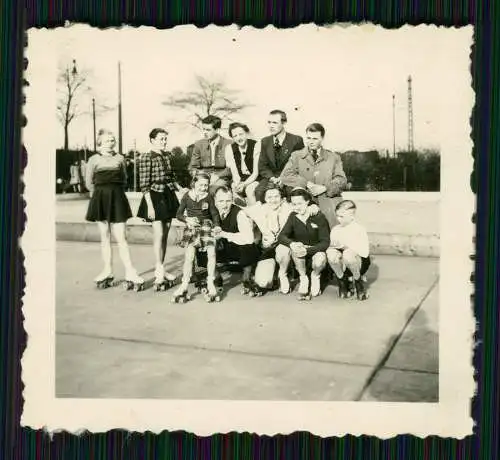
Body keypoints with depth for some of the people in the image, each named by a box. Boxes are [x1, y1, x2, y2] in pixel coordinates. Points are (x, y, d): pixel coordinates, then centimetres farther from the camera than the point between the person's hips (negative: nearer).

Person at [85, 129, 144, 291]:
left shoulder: (120, 158, 5)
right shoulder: (94, 159, 1)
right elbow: (89, 183, 6)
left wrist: (115, 191, 8)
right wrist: (102, 192, 10)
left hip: (117, 198, 0)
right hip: (100, 199, 0)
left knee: (121, 237, -5)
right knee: (105, 236, 7)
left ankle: (129, 273, -5)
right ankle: (107, 271, 15)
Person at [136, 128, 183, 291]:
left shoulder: (167, 156, 9)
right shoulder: (146, 157, -10)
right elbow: (144, 184, -13)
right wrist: (150, 206, -18)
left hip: (168, 197, 7)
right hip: (155, 197, -7)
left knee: (165, 235, 10)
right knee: (159, 234, -9)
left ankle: (160, 269, 20)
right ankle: (160, 273, -3)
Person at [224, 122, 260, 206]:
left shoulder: (256, 146, -10)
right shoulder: (229, 148, 1)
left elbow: (256, 172, -12)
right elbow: (234, 172, -3)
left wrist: (244, 184, -27)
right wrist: (237, 184, -23)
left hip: (255, 180, -3)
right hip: (239, 180, 3)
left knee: (249, 189, -33)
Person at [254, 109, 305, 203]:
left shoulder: (296, 140, -4)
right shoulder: (265, 141, 10)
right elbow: (262, 166, 10)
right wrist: (272, 177, -10)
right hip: (271, 178, 3)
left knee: (292, 191, -35)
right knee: (259, 191, -26)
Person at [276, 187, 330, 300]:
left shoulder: (318, 217, -13)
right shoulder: (293, 217, -3)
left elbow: (325, 242, -18)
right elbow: (281, 236, -11)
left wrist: (307, 250, -34)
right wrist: (291, 244, -34)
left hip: (315, 250, -3)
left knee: (320, 259, -37)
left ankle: (315, 276, 2)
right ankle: (303, 278, -6)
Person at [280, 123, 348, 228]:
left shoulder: (334, 157, 17)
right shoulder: (296, 156, 14)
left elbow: (342, 181, 8)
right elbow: (285, 176, -2)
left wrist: (324, 188, -10)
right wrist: (307, 183, -12)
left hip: (329, 206, 1)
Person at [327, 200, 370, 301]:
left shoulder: (359, 230, -10)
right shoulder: (335, 230, 3)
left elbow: (365, 253, -17)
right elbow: (331, 246, 3)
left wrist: (347, 245, -20)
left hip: (359, 264, -4)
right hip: (342, 264, 4)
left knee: (348, 254, -37)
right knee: (331, 253, -29)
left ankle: (358, 282, -8)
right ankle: (342, 282, -3)